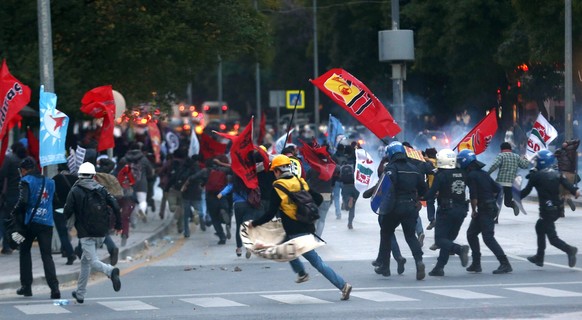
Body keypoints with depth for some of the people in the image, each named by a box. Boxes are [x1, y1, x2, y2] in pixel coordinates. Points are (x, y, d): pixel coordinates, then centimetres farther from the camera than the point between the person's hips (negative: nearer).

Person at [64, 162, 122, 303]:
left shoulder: (75, 191, -3)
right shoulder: (101, 190, 6)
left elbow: (67, 212, -6)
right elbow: (115, 206, -1)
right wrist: (118, 225, 10)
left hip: (86, 233, -5)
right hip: (101, 233, 5)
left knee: (93, 261, -10)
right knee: (85, 261, 19)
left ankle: (111, 271, -42)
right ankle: (80, 294, 25)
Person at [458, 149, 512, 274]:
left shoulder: (471, 176, -14)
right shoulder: (483, 174, 14)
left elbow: (473, 196, -19)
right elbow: (497, 189, 17)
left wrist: (473, 210, -7)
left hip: (485, 210, -10)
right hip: (491, 207, 10)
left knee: (488, 238, -10)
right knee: (471, 233, 16)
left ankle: (505, 264, -13)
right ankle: (476, 264, 20)